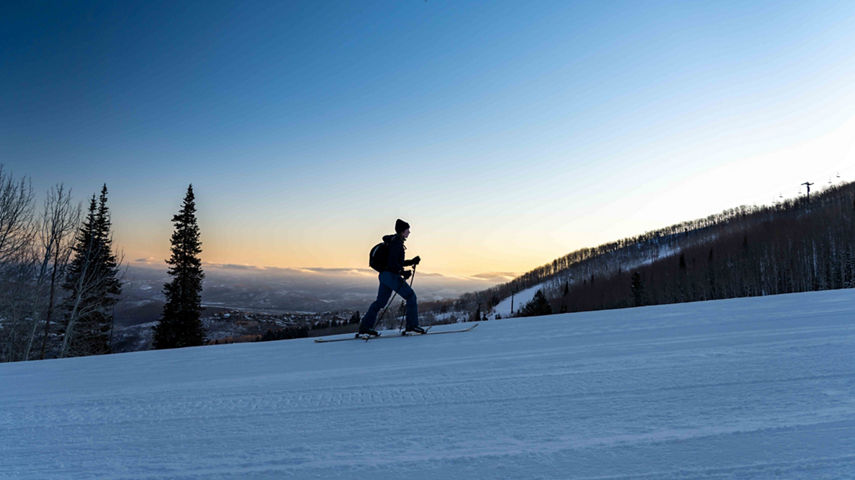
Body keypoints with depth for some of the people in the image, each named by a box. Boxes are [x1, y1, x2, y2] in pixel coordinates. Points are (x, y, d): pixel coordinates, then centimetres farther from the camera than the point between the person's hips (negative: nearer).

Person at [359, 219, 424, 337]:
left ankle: (364, 327, 12)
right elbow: (393, 262, -21)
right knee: (411, 296, -3)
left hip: (385, 275, 10)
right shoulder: (397, 242, -12)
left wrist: (412, 262, 19)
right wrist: (403, 272, -20)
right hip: (392, 275, -10)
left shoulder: (395, 241, 19)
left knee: (380, 301, 12)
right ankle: (412, 326, -2)